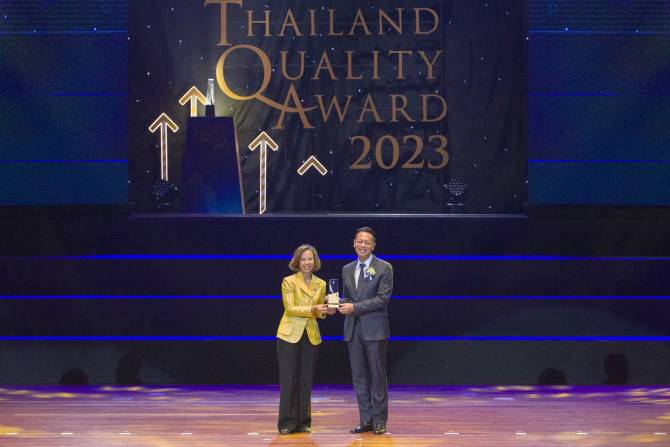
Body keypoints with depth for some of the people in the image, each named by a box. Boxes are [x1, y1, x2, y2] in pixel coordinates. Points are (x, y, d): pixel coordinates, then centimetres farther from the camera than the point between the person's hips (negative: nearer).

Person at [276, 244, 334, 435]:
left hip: (311, 336, 4)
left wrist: (325, 311, -9)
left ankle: (303, 422, 12)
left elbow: (319, 311, 14)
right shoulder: (288, 281, -4)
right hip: (290, 335, -4)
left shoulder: (321, 284, 10)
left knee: (306, 380, 5)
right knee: (288, 379, -3)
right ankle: (287, 423, 3)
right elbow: (290, 309, -11)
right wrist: (312, 309, -23)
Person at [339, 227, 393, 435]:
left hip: (375, 329, -5)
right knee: (359, 377, 5)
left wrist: (355, 307, -16)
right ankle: (365, 420, 10)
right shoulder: (347, 269, 15)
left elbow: (383, 298, -11)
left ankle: (380, 420, 5)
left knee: (378, 375, -1)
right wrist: (341, 305, -2)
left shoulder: (384, 268, -3)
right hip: (353, 329, 5)